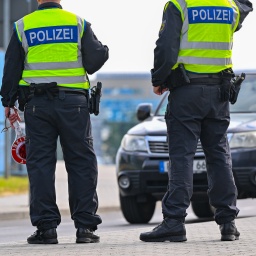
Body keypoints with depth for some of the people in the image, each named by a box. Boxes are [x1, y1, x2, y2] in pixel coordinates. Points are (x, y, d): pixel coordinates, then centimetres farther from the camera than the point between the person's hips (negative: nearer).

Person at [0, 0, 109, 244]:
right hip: (73, 103, 0)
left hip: (37, 105, 0)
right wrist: (104, 50, 22)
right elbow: (93, 61, 0)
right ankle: (85, 226, 1)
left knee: (40, 164, 3)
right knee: (81, 163, 4)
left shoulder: (23, 26, 5)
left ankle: (46, 227, -1)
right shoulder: (79, 24, 2)